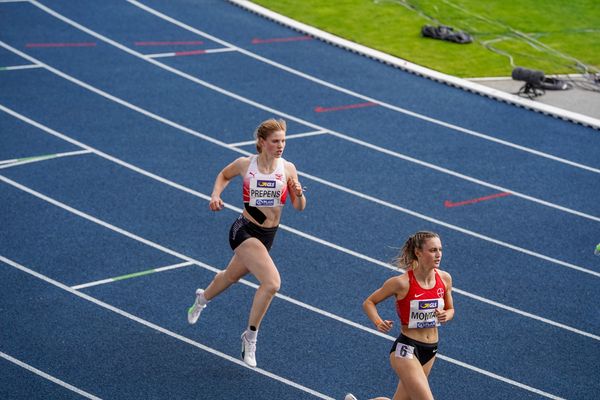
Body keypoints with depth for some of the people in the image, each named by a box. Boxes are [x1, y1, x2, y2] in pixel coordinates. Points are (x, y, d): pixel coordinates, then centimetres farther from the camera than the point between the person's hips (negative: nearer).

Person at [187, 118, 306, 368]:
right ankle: (250, 337, -6)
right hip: (245, 230, -4)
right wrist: (216, 194, -5)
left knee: (232, 276, 27)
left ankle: (203, 298, 61)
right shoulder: (245, 164, -10)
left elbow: (299, 207, -2)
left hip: (268, 235, 5)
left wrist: (298, 194, -23)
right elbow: (224, 175, 12)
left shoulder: (288, 169, -6)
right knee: (272, 282, -24)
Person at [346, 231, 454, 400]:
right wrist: (378, 323, -23)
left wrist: (445, 316, -9)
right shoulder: (401, 283, -17)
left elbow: (450, 309, 14)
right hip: (406, 349, -6)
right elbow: (368, 302, -4)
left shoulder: (445, 278, -3)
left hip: (430, 351, 6)